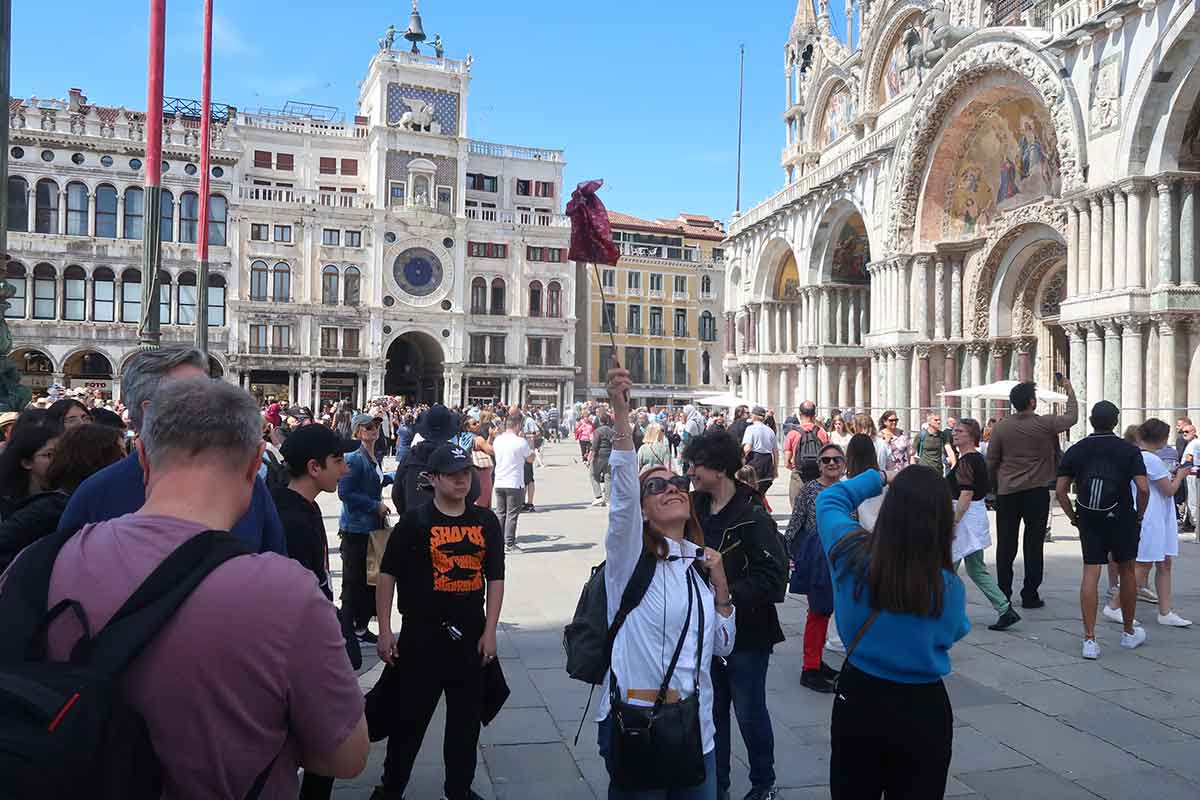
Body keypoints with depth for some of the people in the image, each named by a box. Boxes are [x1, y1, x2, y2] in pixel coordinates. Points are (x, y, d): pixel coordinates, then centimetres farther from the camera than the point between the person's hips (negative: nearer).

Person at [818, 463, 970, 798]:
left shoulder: (851, 553, -19)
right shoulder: (948, 586, -22)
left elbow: (829, 500, 2)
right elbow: (955, 631, 1)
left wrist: (881, 479, 10)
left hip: (856, 698, 2)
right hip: (923, 710, -2)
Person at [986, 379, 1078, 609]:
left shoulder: (1001, 427, -3)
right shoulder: (1045, 424, -9)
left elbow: (991, 462, 2)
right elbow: (1071, 417, 11)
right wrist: (1070, 391, 25)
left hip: (1006, 493, 2)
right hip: (1036, 492, -2)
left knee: (1005, 545, 7)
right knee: (1034, 544, 5)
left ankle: (1003, 594, 11)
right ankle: (1030, 595, 9)